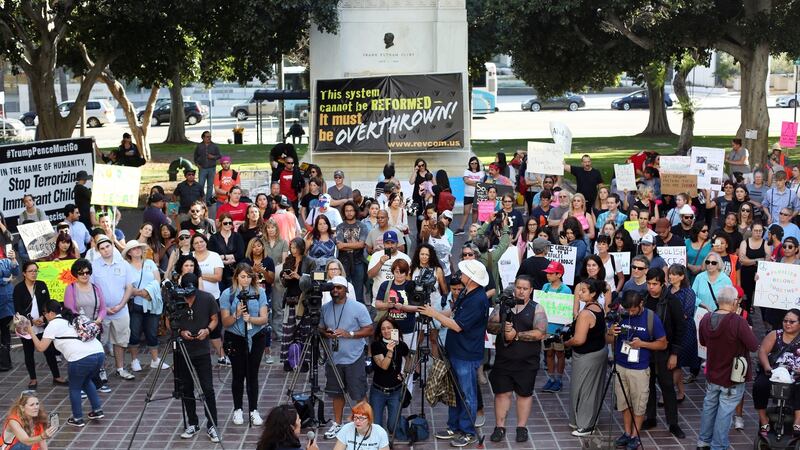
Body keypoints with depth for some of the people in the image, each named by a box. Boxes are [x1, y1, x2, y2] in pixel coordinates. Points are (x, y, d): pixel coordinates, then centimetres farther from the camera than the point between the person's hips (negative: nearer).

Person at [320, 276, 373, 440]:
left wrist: (349, 334, -21)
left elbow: (369, 330, -9)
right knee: (337, 393, 14)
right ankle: (337, 424, 27)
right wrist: (325, 333, -9)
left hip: (354, 358, -4)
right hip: (334, 358, 4)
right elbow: (321, 328, 14)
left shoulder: (358, 308, -9)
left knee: (359, 394, 2)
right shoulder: (325, 308, 4)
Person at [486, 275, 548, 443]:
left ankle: (521, 427, 18)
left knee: (524, 393, 7)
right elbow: (489, 326, 2)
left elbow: (540, 333, -14)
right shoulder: (503, 305, 8)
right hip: (503, 359, 2)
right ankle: (500, 427, 13)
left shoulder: (537, 309, -1)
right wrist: (502, 327, -19)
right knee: (502, 392, 4)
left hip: (527, 361, -2)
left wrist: (517, 335, -19)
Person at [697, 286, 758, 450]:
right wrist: (748, 332, -3)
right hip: (733, 378, -6)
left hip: (712, 375, 6)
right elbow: (754, 346, -20)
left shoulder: (706, 319, -7)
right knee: (724, 412, 5)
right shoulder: (738, 322, -28)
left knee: (709, 406, 21)